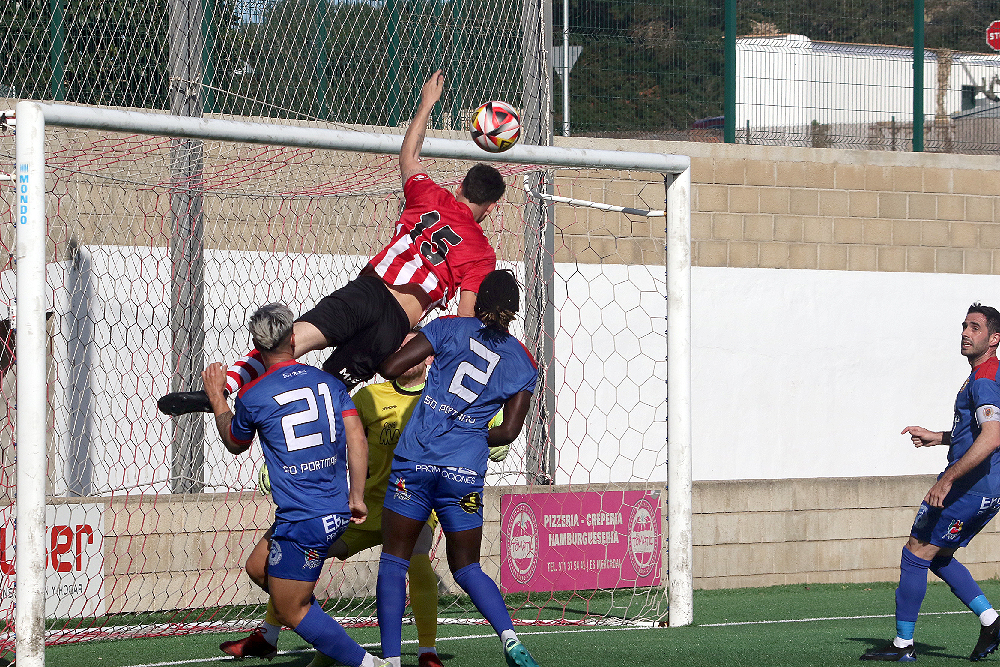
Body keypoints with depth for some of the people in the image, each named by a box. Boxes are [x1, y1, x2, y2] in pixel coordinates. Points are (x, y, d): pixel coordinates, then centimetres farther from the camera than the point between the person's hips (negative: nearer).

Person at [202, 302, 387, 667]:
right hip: (338, 512, 7)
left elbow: (235, 443, 14)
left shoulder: (252, 396, -7)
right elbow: (356, 436, -1)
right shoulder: (328, 381, 6)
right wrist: (357, 496, 6)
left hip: (302, 521, -7)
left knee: (290, 610, 3)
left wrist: (216, 398, 28)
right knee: (261, 569, 25)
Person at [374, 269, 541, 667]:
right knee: (467, 567, 15)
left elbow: (391, 367, -2)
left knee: (394, 559, 7)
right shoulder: (523, 363, 10)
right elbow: (509, 431, 7)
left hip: (415, 459, -2)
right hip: (465, 472, 2)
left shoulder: (451, 328, 4)